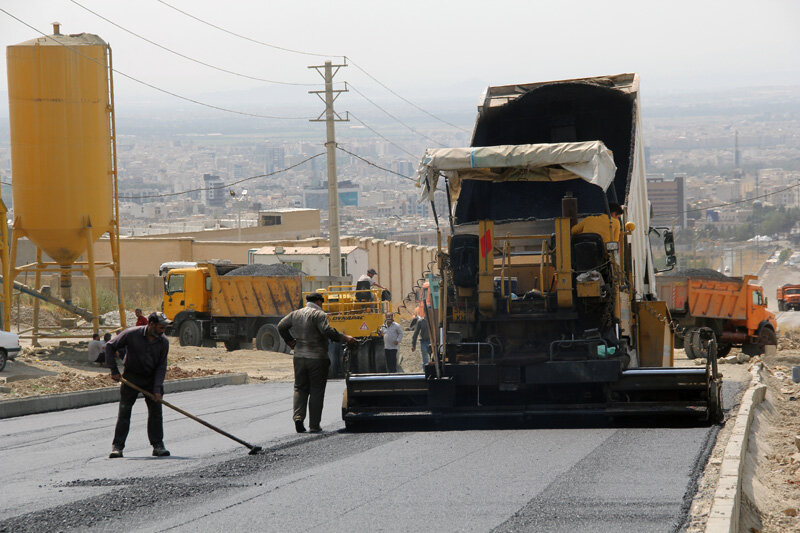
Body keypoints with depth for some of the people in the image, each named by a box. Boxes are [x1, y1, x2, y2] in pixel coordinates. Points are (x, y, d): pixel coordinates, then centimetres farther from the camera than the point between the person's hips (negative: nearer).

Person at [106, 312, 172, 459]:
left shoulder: (163, 342, -8)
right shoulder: (132, 334, -17)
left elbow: (161, 367, -5)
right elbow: (110, 346, -7)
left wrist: (157, 389, -15)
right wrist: (114, 370, -9)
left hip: (152, 379, 2)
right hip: (131, 377, -2)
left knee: (156, 411, -2)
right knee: (124, 411, -5)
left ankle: (158, 445, 6)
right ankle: (117, 446, -2)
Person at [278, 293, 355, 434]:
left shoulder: (296, 314, 9)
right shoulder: (319, 315, -11)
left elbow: (281, 326, 13)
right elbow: (327, 331, -24)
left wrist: (290, 341, 19)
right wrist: (343, 338, -17)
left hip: (299, 357, 5)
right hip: (317, 359, -5)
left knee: (300, 389, 15)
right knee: (316, 391, 2)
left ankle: (298, 416, -6)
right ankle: (314, 425, 2)